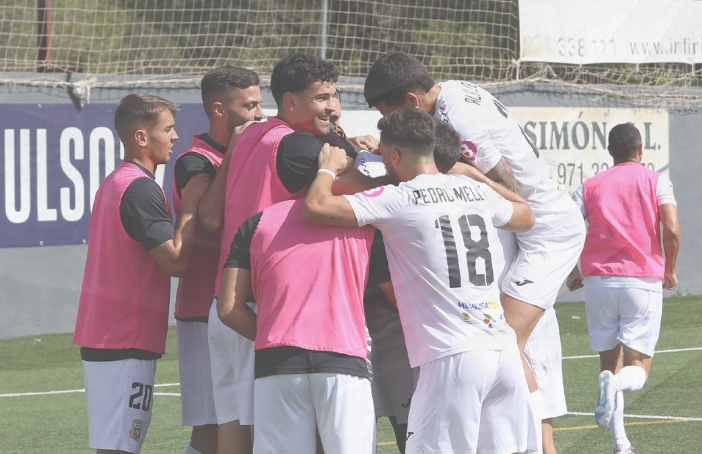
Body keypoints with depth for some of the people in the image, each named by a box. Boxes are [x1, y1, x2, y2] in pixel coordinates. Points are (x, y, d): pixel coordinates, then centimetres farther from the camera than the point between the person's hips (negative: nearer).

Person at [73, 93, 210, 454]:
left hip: (101, 337, 10)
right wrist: (189, 206, -9)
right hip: (126, 343, -10)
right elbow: (175, 261, -19)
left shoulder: (113, 183, 17)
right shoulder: (140, 189, -15)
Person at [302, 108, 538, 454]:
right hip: (504, 351, 6)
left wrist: (328, 168, 9)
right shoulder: (477, 192, 14)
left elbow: (316, 207, -12)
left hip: (452, 358, -6)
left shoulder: (398, 200, -5)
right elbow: (526, 216, 36)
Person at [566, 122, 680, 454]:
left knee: (609, 361, 13)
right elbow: (672, 231, -9)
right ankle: (617, 384, -36)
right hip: (643, 279, -2)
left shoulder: (590, 186, 9)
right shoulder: (656, 182, 3)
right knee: (637, 371, 1)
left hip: (598, 280, 2)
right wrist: (670, 270, 7)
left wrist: (573, 272, 14)